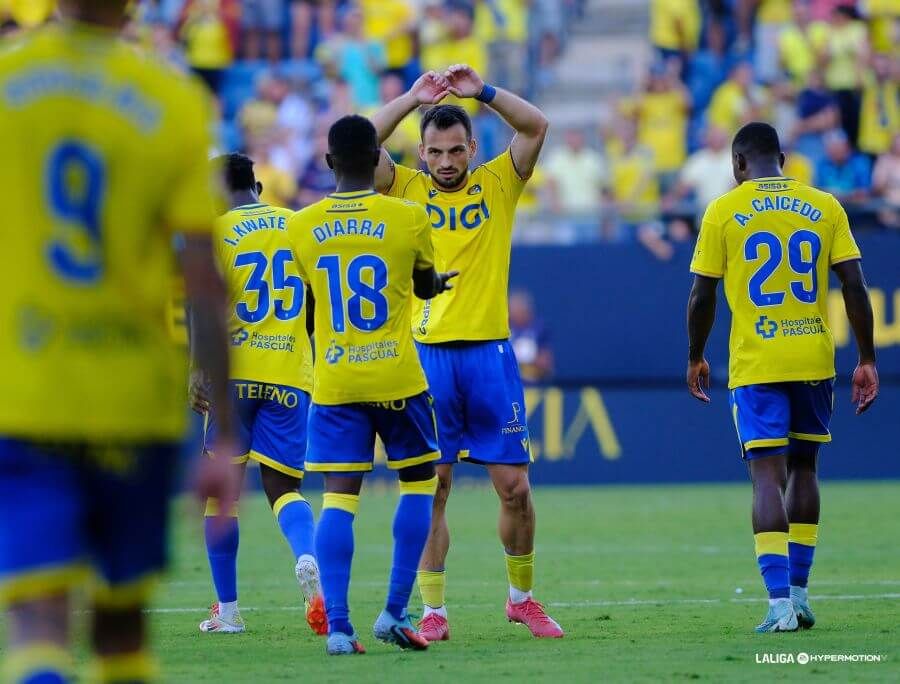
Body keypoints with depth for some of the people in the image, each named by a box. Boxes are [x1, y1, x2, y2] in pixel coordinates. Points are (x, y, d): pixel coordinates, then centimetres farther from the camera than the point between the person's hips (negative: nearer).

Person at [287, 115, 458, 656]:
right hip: (398, 379, -2)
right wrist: (443, 281, 37)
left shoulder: (301, 227, 0)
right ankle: (395, 613, 7)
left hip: (334, 385, 2)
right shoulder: (409, 219, -6)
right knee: (419, 484, 14)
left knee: (339, 498, 1)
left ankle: (338, 625, -9)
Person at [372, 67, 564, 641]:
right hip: (428, 355, 0)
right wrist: (414, 98, -9)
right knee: (431, 488, 0)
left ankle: (523, 597, 18)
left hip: (489, 352, 0)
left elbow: (537, 127, -4)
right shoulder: (408, 190, 8)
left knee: (514, 485, 1)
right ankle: (434, 611, 5)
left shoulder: (498, 184, 7)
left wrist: (481, 91, -10)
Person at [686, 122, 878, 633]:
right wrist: (867, 360, 6)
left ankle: (780, 600, -16)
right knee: (803, 467, 18)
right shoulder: (825, 207, 4)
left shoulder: (724, 212, -1)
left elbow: (702, 296, -1)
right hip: (815, 360, 2)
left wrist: (696, 358, 13)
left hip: (755, 365, -2)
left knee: (768, 473, -4)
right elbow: (855, 287, 0)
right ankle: (798, 592, 18)